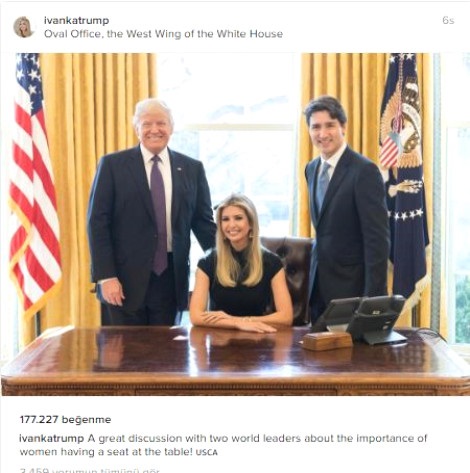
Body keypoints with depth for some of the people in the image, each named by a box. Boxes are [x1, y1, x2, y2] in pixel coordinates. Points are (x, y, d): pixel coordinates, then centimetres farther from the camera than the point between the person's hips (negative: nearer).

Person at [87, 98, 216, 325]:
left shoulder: (192, 168, 7)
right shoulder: (112, 165, 0)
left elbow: (204, 221, 11)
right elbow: (97, 222, -3)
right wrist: (105, 276, -9)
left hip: (171, 279, 2)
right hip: (125, 279, -2)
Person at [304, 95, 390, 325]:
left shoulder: (364, 170, -14)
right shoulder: (311, 169, 9)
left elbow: (378, 238, -17)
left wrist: (374, 297, -20)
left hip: (352, 286, -7)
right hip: (320, 284, 7)